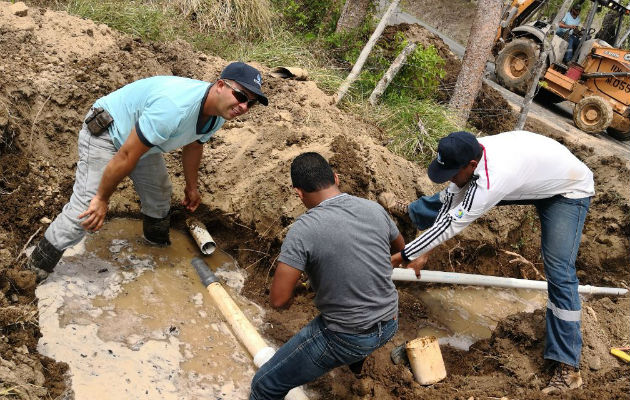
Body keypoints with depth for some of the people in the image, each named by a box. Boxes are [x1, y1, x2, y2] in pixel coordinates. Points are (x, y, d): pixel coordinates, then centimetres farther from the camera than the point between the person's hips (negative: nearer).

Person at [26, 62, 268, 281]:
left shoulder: (218, 115, -9)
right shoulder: (174, 108, -40)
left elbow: (193, 145, 14)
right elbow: (126, 156, -33)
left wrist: (191, 187, 26)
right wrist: (102, 198, -22)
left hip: (140, 136, 9)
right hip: (105, 133, -9)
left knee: (159, 194, 21)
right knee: (85, 210, -16)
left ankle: (160, 246, 48)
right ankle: (35, 270, -3)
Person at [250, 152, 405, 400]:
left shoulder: (304, 230, -22)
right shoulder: (374, 209, -6)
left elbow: (278, 299, -22)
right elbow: (400, 248, 15)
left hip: (345, 338, -6)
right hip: (389, 325, 7)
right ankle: (355, 360, 62)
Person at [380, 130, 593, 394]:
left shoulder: (491, 181, -44)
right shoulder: (471, 154, -21)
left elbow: (451, 224, -37)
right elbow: (451, 201, -9)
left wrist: (402, 256, -30)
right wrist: (424, 252, -9)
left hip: (568, 191, -8)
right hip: (534, 176, 8)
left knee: (559, 273, -16)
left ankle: (567, 367, -8)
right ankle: (410, 213, 45)